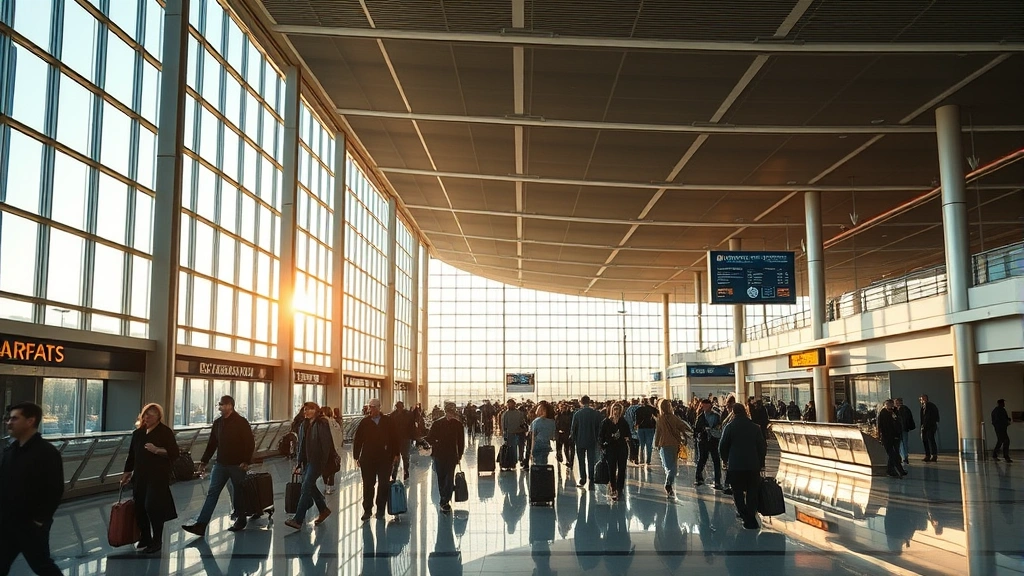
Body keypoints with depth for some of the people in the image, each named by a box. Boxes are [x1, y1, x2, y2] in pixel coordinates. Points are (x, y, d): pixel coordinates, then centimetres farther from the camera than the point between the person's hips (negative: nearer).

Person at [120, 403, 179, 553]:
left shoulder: (165, 432, -6)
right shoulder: (138, 432, 11)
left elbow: (174, 453, -11)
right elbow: (132, 454, 19)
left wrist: (157, 450, -22)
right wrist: (127, 472, 17)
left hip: (158, 476, -6)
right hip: (140, 476, 6)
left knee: (152, 507, -9)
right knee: (139, 508, 8)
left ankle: (156, 541, 4)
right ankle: (144, 538, 24)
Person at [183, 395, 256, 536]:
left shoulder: (241, 422, -10)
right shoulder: (217, 423, 8)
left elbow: (250, 443, -12)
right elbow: (212, 444, 13)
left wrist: (246, 461, -17)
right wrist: (203, 461, 10)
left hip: (237, 465, -5)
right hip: (221, 464, 5)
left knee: (238, 493, 7)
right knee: (212, 493, -2)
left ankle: (241, 520, 25)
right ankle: (201, 525, -6)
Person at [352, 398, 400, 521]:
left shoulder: (388, 422, 1)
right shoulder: (364, 423, 0)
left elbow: (394, 439, 5)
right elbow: (357, 440, 2)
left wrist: (396, 454, 3)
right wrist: (356, 457, -1)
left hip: (385, 459, 0)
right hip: (368, 459, 0)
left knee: (383, 485, 6)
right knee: (368, 485, 5)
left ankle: (381, 509, 19)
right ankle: (367, 510, 14)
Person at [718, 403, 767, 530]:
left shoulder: (729, 427, -3)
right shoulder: (755, 428, 3)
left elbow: (723, 447, 1)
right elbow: (763, 447, 6)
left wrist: (726, 459, 18)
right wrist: (761, 462, 14)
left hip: (735, 466, -2)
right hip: (753, 465, 2)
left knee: (738, 492, 6)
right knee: (752, 493, 12)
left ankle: (748, 519, -4)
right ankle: (751, 519, 14)